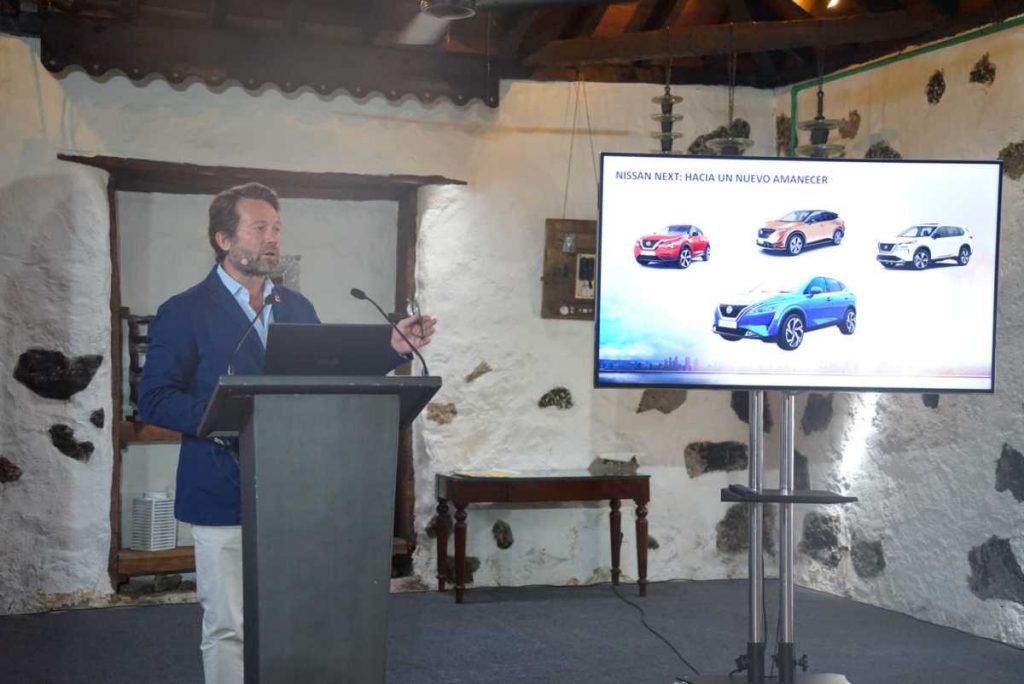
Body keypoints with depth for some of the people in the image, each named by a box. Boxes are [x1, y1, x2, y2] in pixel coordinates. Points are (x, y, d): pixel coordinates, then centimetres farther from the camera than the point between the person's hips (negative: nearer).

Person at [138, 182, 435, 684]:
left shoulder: (297, 308, 13)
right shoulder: (184, 313, -4)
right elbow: (153, 401, -10)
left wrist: (391, 347, -2)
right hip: (224, 499, -5)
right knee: (228, 629, 2)